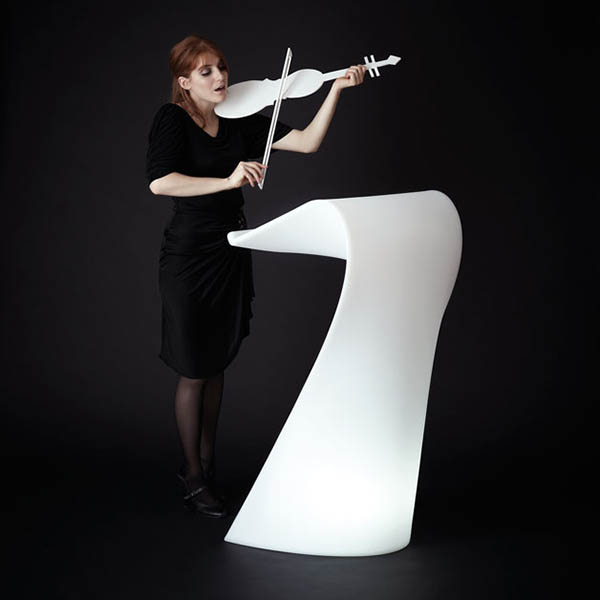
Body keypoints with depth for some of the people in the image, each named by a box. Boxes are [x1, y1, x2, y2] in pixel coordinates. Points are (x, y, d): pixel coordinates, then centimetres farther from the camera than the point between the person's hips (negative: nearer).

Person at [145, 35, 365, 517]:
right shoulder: (172, 119, -10)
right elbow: (159, 182, -26)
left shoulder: (241, 122, 5)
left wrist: (337, 89, -10)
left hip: (232, 252, 5)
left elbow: (308, 142, 0)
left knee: (218, 365, 13)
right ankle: (193, 476, 19)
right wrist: (228, 181, -34)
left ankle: (207, 464, 27)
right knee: (194, 372, 3)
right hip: (190, 254, -5)